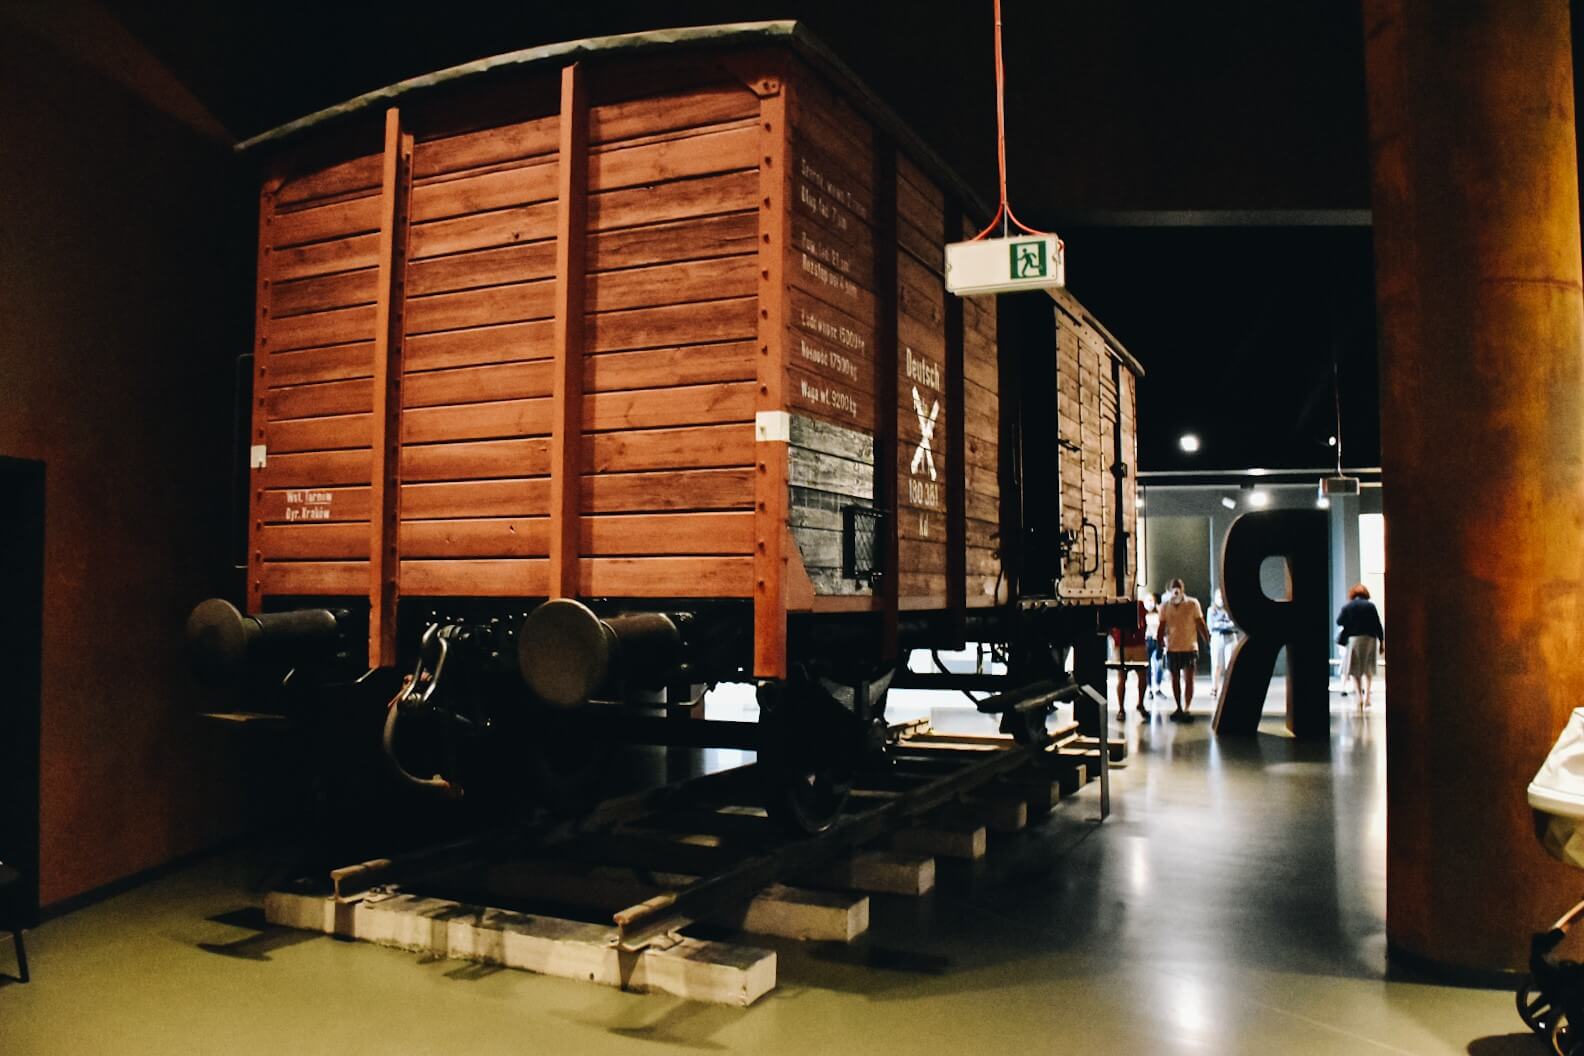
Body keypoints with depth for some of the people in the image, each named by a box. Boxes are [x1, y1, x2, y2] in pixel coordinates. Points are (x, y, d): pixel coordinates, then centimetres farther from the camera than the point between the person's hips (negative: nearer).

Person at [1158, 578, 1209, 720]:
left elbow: (1200, 624, -1)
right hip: (1172, 648, 3)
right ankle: (1179, 708, 18)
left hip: (1190, 647, -3)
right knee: (1175, 679, 8)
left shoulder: (1192, 604, -4)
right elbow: (1162, 627, 6)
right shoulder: (1165, 606, 1)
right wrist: (1160, 645, 4)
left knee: (1189, 678, -6)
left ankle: (1187, 708, -5)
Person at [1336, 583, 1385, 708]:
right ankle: (1366, 697, 0)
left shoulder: (1347, 607, -1)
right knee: (1368, 669, 11)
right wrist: (1381, 641, 5)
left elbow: (1339, 622, 0)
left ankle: (1360, 699, -1)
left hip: (1353, 639, -1)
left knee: (1354, 670, 5)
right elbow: (1378, 624, -1)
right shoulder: (1371, 605, 0)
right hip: (1370, 639, 1)